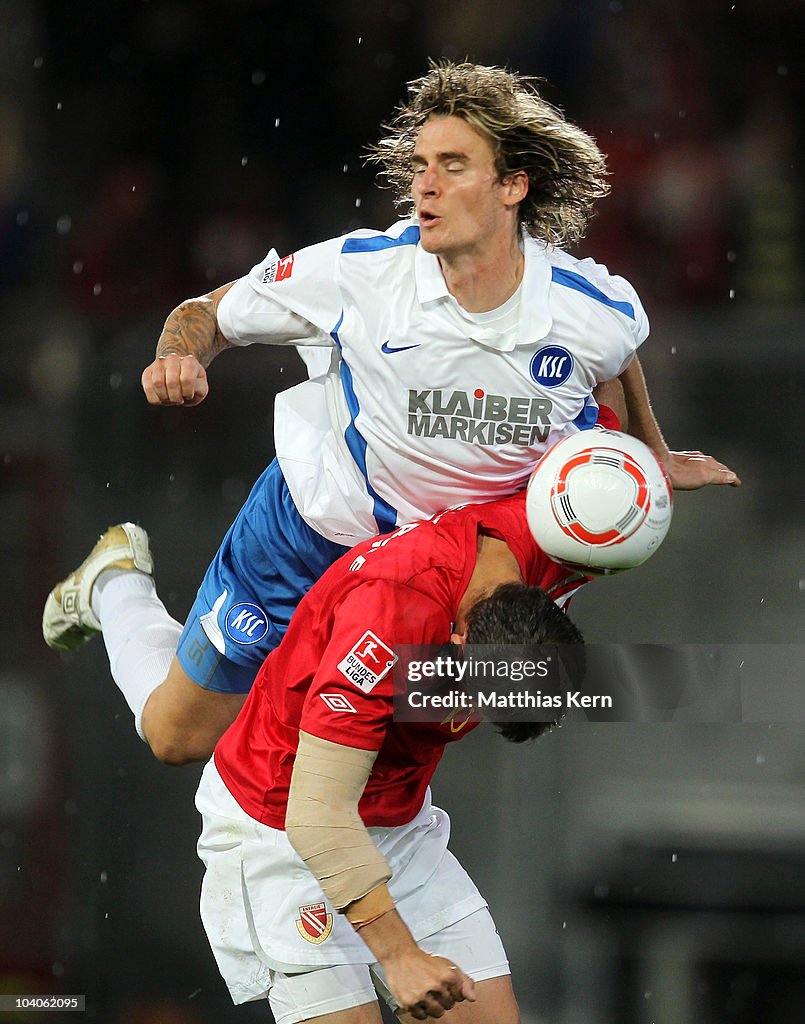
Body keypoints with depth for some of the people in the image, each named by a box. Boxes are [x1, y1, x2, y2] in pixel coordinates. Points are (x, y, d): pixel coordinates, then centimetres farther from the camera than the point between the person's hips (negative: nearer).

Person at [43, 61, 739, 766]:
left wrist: (653, 457, 20)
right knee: (179, 736, 10)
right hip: (313, 528, -2)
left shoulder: (599, 313, -21)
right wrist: (181, 356, -33)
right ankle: (119, 585, 39)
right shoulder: (358, 270, -26)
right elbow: (207, 315, -12)